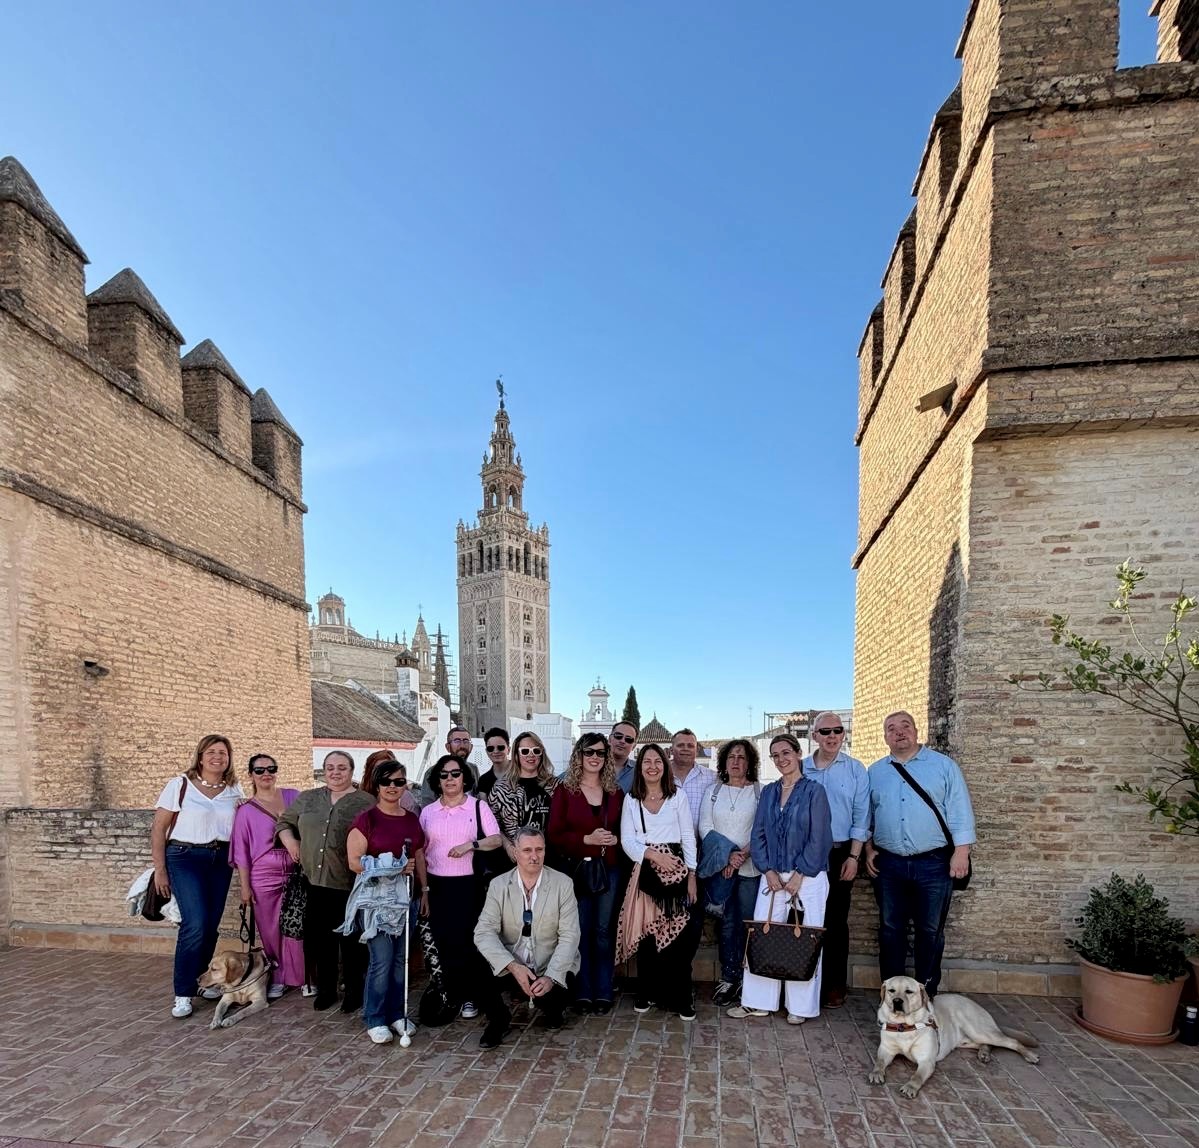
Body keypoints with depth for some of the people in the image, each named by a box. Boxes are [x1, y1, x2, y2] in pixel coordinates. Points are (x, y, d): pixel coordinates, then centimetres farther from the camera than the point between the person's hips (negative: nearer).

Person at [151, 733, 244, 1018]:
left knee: (211, 925, 7)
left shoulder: (235, 790, 4)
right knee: (196, 924, -13)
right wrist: (160, 869, -5)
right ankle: (183, 994, 1)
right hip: (185, 858, -4)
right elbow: (158, 829, -3)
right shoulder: (179, 785, -6)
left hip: (221, 860, 4)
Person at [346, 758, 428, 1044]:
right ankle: (375, 1019, 14)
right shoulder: (366, 819, -8)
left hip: (404, 895, 5)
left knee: (401, 959, 11)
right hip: (376, 897, -5)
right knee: (381, 961, -3)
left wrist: (425, 890, 12)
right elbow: (354, 861, -12)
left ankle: (396, 1014, 26)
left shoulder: (412, 819, 8)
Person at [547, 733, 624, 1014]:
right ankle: (583, 991, 18)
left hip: (609, 869, 2)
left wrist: (615, 839, -9)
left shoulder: (615, 793, 6)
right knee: (580, 931, 4)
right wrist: (587, 839, -18)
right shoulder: (564, 791, -4)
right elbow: (554, 835, -7)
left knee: (604, 930, 7)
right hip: (576, 869, -2)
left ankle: (604, 991, 19)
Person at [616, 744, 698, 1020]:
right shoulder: (631, 800, 6)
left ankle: (680, 998, 9)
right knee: (645, 934, 3)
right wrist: (653, 855, -14)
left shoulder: (677, 797, 3)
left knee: (677, 935, -2)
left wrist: (691, 876, -2)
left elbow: (689, 838, 3)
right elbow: (627, 840, 0)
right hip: (645, 872, 1)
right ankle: (647, 993, 18)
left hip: (676, 870, -1)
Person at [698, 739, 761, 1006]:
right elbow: (705, 827, 4)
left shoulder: (760, 792, 1)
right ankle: (729, 979, 14)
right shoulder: (714, 791, 10)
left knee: (749, 923, 0)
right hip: (720, 868, 2)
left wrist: (743, 854, -14)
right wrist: (727, 855, -8)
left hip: (750, 867, -2)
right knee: (728, 923, 6)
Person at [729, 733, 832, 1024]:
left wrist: (800, 875, -12)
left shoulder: (814, 791, -5)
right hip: (772, 877, 4)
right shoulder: (768, 792, 8)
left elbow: (819, 839, -9)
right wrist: (768, 870, -4)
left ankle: (801, 1006, 17)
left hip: (807, 878, -4)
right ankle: (759, 1001, 16)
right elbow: (758, 835, 7)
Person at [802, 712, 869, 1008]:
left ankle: (835, 985, 18)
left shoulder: (856, 770, 0)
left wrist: (853, 857, -6)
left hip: (840, 853, -1)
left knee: (836, 920, 6)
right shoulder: (800, 769, 3)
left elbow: (861, 817, -1)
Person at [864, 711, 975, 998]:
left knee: (930, 931, 7)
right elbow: (865, 815, 14)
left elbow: (960, 812, -4)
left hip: (934, 863, -2)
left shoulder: (944, 766, 0)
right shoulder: (874, 772, 9)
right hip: (888, 864, 3)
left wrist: (961, 852, -10)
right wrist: (869, 849, 6)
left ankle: (927, 993, 21)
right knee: (890, 930, 10)